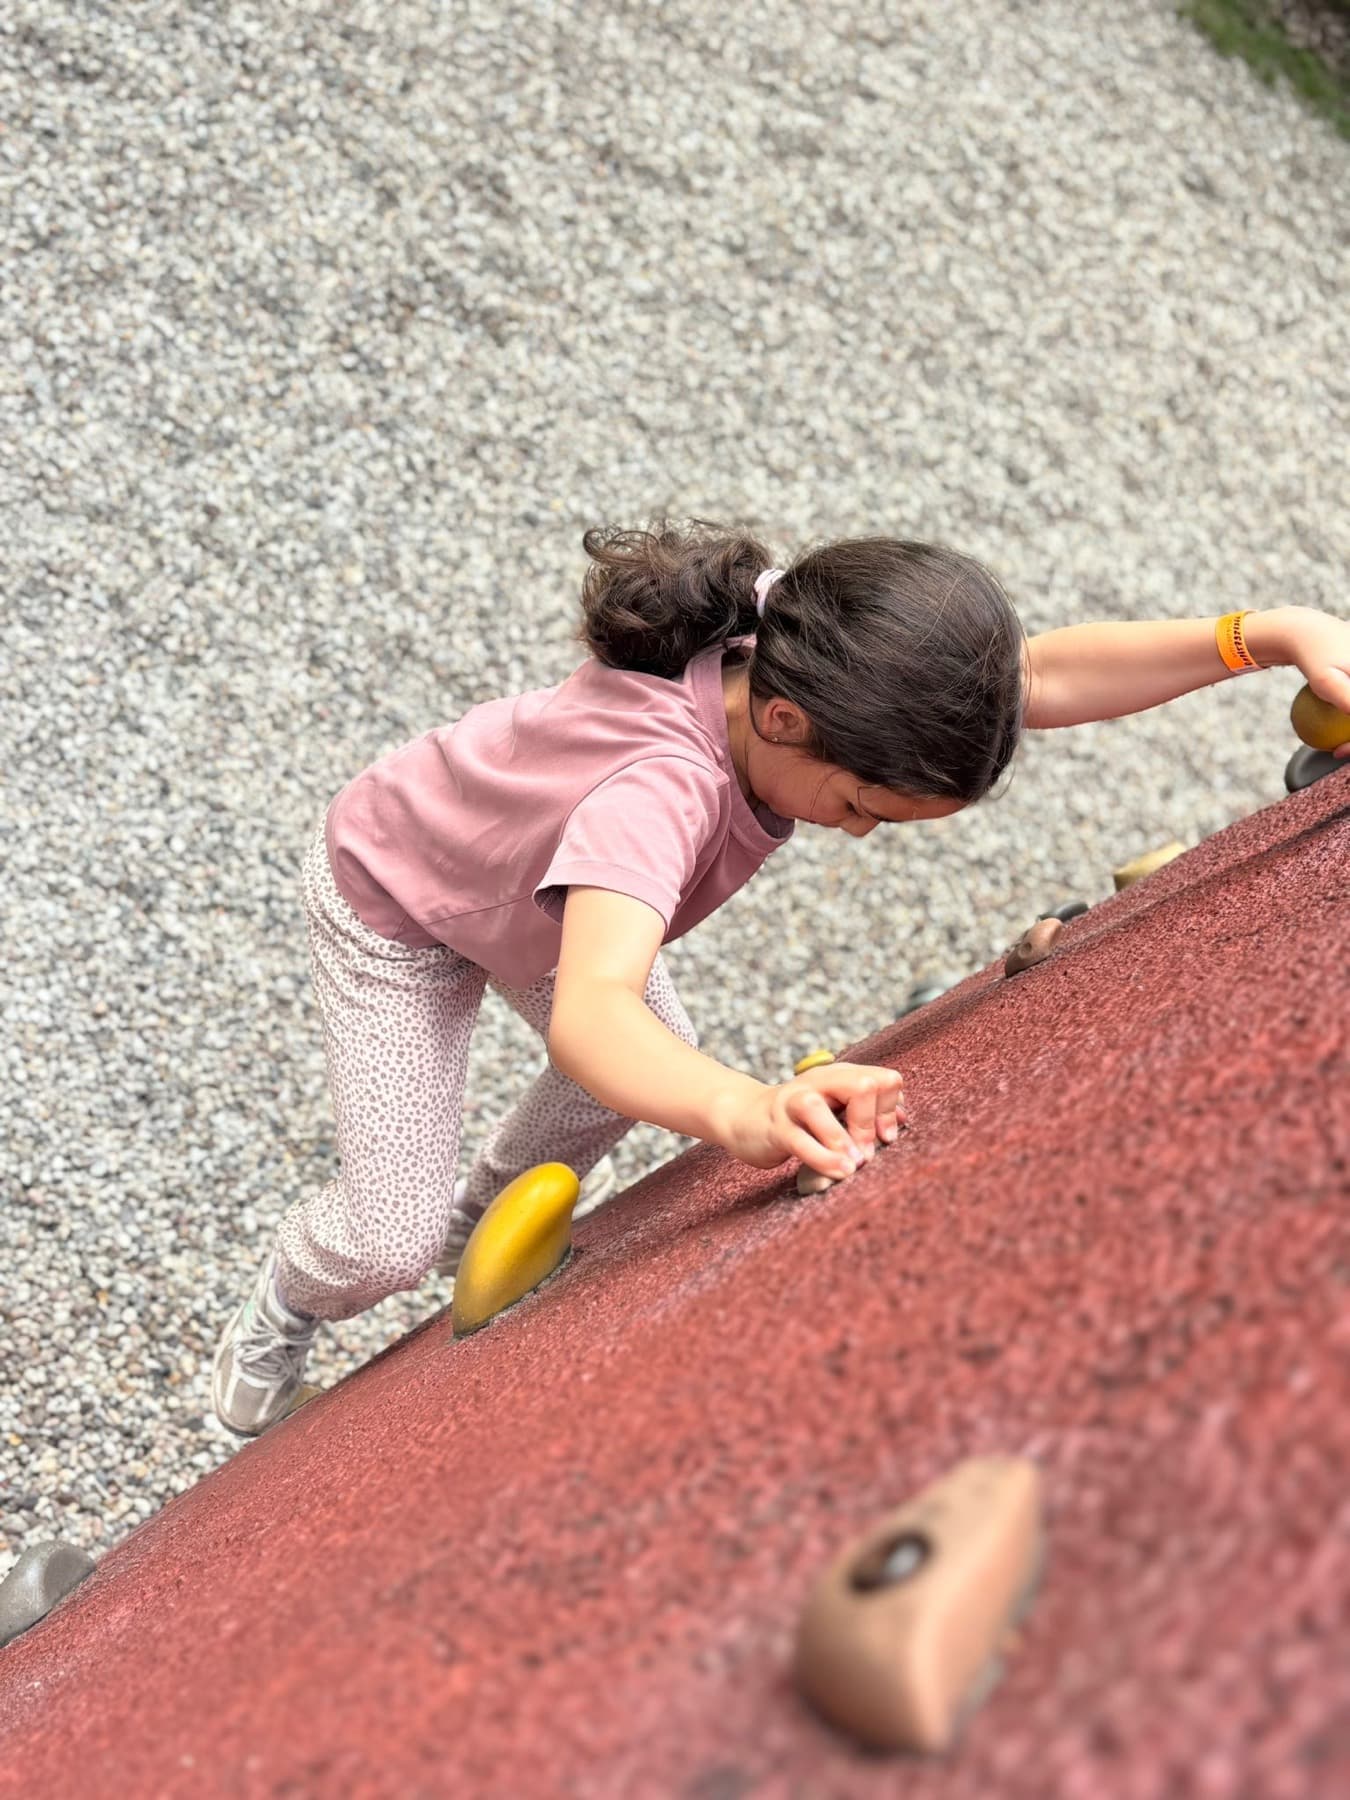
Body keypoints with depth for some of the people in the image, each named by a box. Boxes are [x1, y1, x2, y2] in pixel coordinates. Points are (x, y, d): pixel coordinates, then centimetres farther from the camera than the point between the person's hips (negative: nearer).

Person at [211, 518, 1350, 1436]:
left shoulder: (798, 650, -28)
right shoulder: (659, 789, -49)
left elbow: (1046, 675, -27)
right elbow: (589, 1014, -65)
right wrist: (743, 1113, -84)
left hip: (526, 873, 7)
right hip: (394, 905, -7)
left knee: (655, 1075, 17)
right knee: (393, 1237, -6)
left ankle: (491, 1217, 47)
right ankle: (282, 1310, 32)